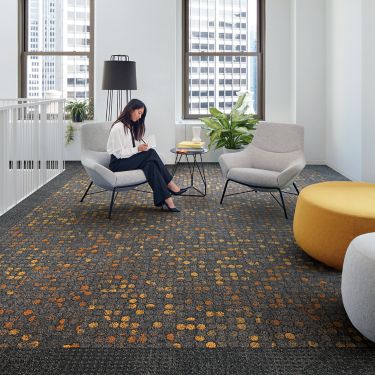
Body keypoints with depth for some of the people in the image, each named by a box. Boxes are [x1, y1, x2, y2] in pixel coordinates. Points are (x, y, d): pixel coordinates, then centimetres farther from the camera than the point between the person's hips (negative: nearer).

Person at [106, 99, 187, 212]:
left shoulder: (131, 126, 16)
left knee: (151, 164, -25)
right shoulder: (118, 127, -13)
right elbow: (118, 153, -17)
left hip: (130, 160, 8)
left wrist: (142, 148, -4)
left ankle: (165, 199, -32)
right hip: (118, 164, -8)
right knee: (151, 153, -26)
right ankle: (170, 185, -21)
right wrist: (138, 149, -21)